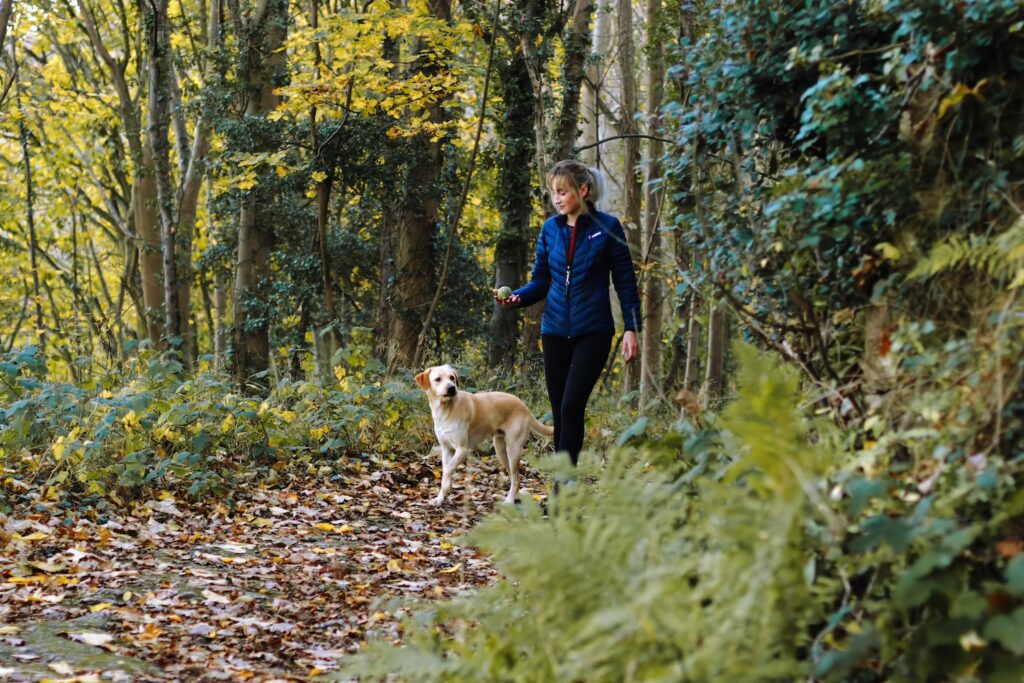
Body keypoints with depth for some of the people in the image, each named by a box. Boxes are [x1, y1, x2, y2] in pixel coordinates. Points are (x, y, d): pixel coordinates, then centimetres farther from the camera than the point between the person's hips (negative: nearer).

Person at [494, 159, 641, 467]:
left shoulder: (607, 227, -4)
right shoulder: (550, 228, 7)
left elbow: (625, 281, -2)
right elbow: (540, 280, 10)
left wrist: (631, 328, -8)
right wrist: (517, 297, -9)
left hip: (593, 331, -4)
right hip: (555, 330, 4)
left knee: (572, 406, -15)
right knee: (559, 411, 7)